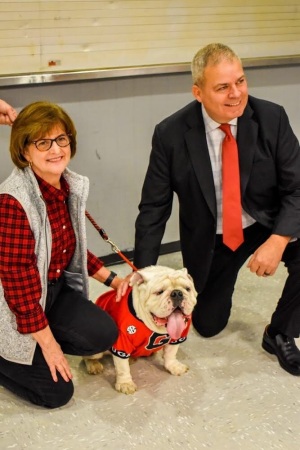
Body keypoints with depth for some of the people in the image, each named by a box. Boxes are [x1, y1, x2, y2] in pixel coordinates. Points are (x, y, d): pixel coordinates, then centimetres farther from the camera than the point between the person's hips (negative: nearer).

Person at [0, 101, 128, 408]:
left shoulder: (70, 186, -4)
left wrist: (111, 279, 6)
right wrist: (48, 342, -20)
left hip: (55, 289, 8)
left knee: (104, 335, -10)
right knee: (56, 392, -5)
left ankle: (41, 350, 12)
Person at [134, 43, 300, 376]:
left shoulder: (271, 118, -18)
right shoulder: (171, 134, -19)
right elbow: (153, 207, -11)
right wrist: (143, 270, -15)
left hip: (268, 225, 0)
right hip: (209, 240, 0)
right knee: (207, 325, 9)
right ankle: (209, 282, 43)